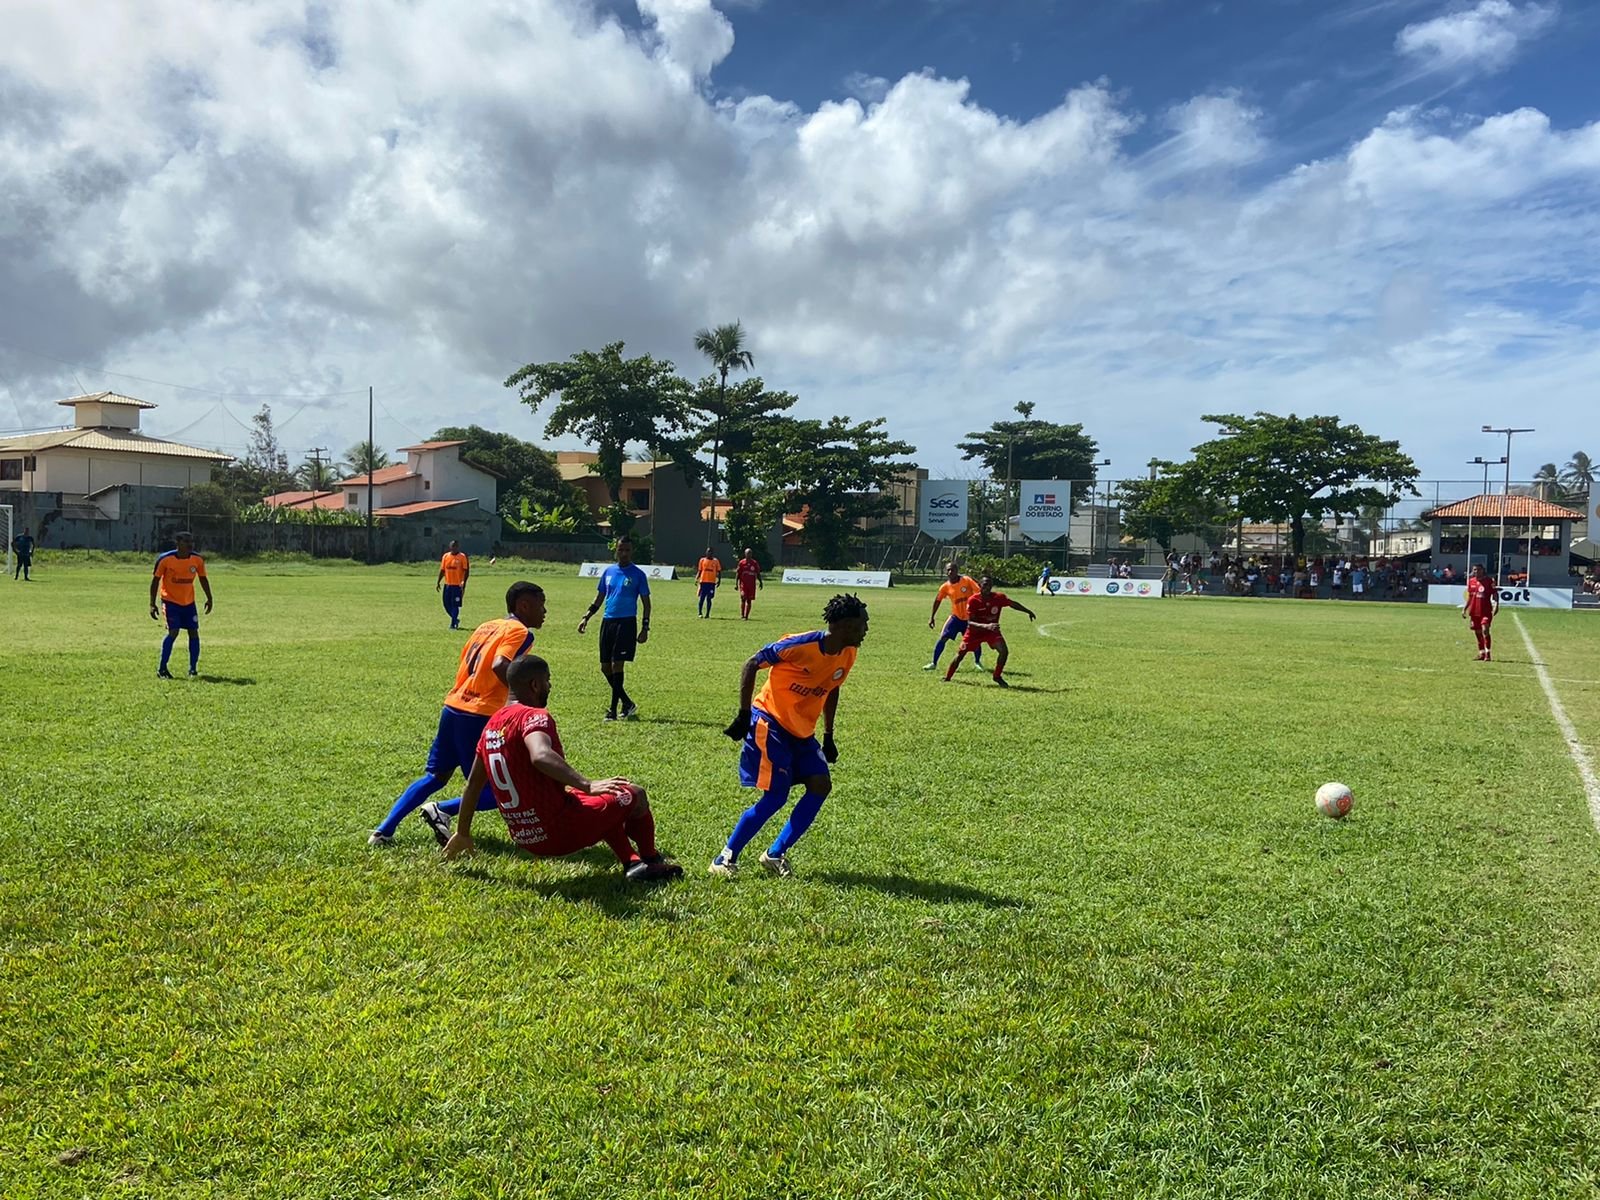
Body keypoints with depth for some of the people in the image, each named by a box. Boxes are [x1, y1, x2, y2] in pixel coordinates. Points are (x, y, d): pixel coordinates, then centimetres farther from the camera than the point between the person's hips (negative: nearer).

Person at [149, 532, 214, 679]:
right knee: (173, 632, -15)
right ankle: (162, 669, -4)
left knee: (194, 632, -1)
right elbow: (155, 580, -7)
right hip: (170, 600, -4)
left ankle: (193, 669, 9)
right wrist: (152, 604, -9)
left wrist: (209, 598, 4)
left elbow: (203, 579, 9)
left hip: (189, 602, 4)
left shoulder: (197, 560, -4)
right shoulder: (165, 559, -14)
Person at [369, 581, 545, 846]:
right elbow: (500, 666, -23)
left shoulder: (486, 626, 18)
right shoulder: (520, 632, -6)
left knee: (436, 777, 18)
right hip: (479, 717, -8)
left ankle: (384, 831, 12)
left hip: (452, 708, 8)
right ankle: (442, 812, -6)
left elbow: (464, 665, 18)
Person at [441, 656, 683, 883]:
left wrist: (462, 834, 28)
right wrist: (587, 785, -42)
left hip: (525, 839, 9)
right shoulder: (534, 716, -16)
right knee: (634, 795, 9)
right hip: (560, 834, -9)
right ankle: (650, 861, 27)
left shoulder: (492, 725, 9)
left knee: (604, 801, 30)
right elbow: (541, 756, -40)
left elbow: (473, 785, 18)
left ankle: (632, 862, 22)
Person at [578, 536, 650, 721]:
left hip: (626, 623, -6)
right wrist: (586, 618, 11)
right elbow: (599, 598, 19)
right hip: (607, 622, 6)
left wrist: (645, 628, -8)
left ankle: (613, 709, -2)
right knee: (605, 667, 6)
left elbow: (646, 603, -1)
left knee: (617, 665, -10)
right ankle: (627, 704, 20)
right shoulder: (608, 572, 11)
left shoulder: (638, 575, -2)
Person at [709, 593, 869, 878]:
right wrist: (744, 714, -17)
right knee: (776, 796, -12)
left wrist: (828, 735, 15)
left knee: (821, 785, -5)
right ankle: (726, 858, 3)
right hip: (770, 723, -8)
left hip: (802, 731, 8)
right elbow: (751, 665, -15)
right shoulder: (798, 645, -23)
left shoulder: (847, 655, -2)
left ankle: (775, 854, 7)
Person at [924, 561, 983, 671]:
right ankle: (934, 663, 0)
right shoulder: (945, 587, -8)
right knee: (943, 638, -9)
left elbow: (979, 593, -11)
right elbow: (937, 601, 5)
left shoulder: (967, 580, -15)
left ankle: (977, 661, 34)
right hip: (956, 617, 1)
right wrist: (932, 617, 7)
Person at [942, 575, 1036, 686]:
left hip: (992, 631, 2)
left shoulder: (999, 597, -17)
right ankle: (947, 677, 22)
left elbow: (1013, 604, 4)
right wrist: (986, 626, -41)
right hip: (975, 631, -2)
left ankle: (997, 676, 4)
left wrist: (1028, 611, 2)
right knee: (960, 654, 2)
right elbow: (970, 622, -26)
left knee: (1004, 651, -17)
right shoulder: (973, 601, -24)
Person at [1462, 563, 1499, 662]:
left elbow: (1495, 594, -3)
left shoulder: (1489, 581, -4)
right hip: (1474, 611, 5)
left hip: (1486, 610, -5)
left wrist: (1496, 605, -18)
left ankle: (1487, 654, -15)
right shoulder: (1471, 581, 10)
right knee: (1477, 633, 10)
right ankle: (1481, 653, 22)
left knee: (1485, 630, -18)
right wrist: (1465, 608, 15)